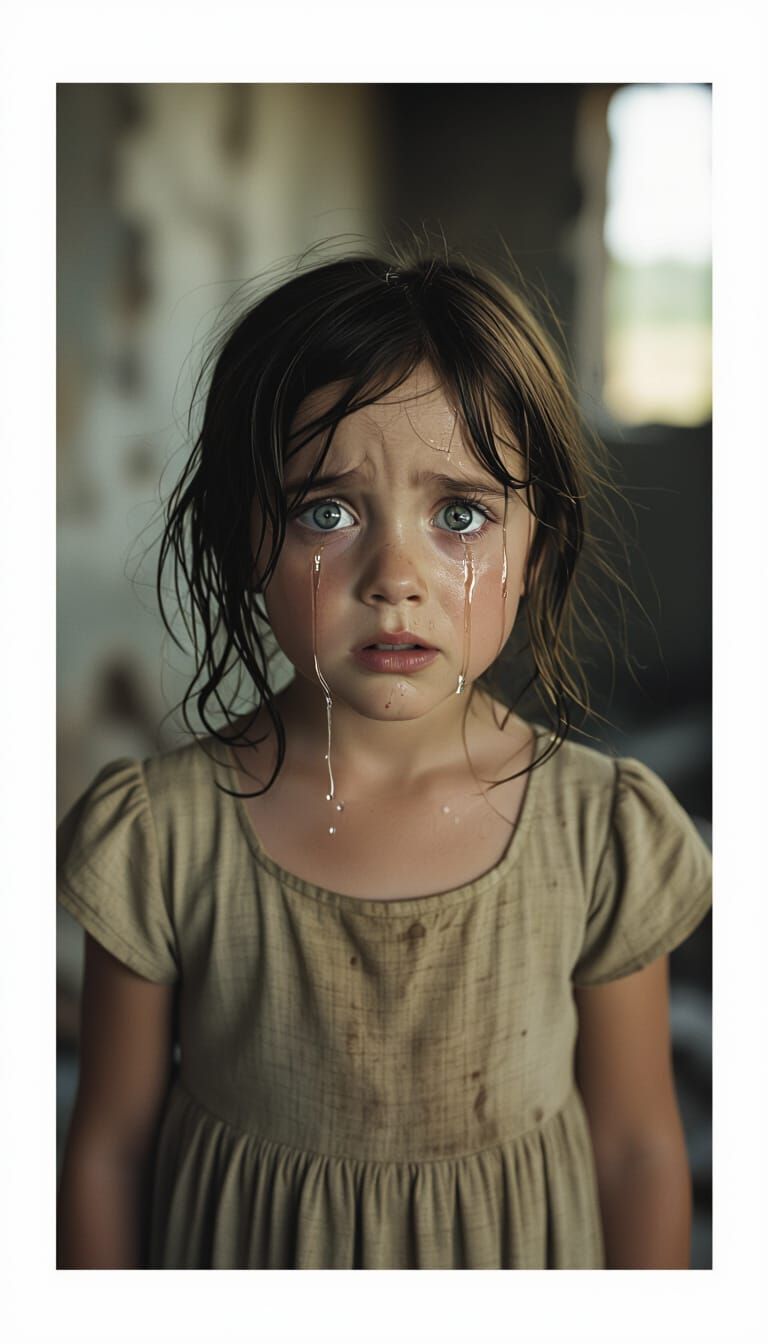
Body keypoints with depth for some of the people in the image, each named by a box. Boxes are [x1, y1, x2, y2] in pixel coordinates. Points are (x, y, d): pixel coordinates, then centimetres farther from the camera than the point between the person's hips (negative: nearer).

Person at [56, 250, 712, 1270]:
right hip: (242, 1251, 0)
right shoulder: (160, 836, -20)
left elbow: (637, 1149, -7)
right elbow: (109, 1149, -9)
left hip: (519, 1249, 1)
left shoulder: (601, 833, -18)